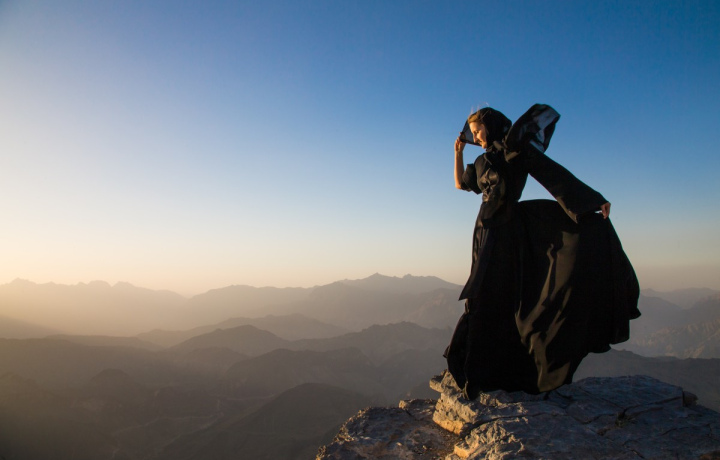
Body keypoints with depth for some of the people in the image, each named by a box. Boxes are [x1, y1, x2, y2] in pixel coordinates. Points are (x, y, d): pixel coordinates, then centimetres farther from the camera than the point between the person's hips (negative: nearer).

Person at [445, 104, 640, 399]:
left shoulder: (518, 149, -2)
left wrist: (594, 200, -19)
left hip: (512, 228, -5)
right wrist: (458, 152, 23)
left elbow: (554, 174, -11)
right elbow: (460, 183, 32)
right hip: (488, 230, 5)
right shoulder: (482, 161, 16)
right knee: (486, 298, 4)